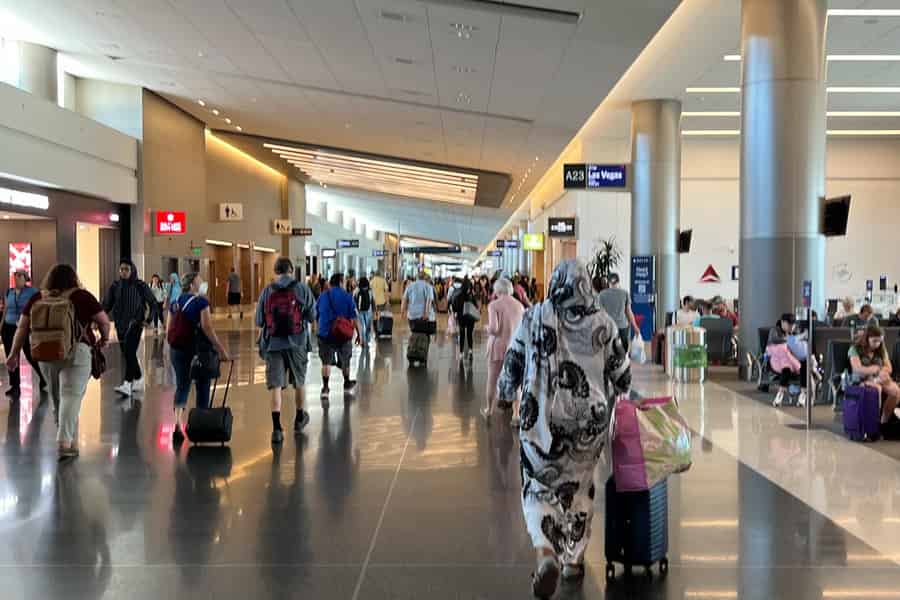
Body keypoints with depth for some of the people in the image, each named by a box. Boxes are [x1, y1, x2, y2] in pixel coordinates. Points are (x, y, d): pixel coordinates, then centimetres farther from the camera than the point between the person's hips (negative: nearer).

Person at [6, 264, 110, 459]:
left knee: (58, 398, 17)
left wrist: (14, 353, 13)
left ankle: (71, 440, 26)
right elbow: (104, 321, 1)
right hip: (76, 352, -4)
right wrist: (104, 339, 19)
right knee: (71, 396, -8)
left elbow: (22, 327, 9)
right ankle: (64, 441, -22)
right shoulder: (82, 297, 1)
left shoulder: (37, 298, 10)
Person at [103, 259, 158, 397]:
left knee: (129, 353, -17)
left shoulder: (140, 286, -3)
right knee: (127, 355, 11)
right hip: (120, 325, 5)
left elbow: (153, 304, 3)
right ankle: (139, 380, 28)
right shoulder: (115, 287, 5)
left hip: (135, 323, -5)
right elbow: (107, 305, 5)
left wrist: (149, 319, -9)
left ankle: (127, 384, -24)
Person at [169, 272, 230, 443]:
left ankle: (177, 425, -6)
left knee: (181, 386, 11)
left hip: (178, 350, 5)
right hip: (199, 349, -5)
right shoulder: (201, 302, -10)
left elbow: (168, 330, 11)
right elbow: (207, 328, -18)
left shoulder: (175, 303, 9)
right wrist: (221, 349, -16)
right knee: (202, 387, 9)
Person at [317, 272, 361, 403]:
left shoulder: (322, 297, 4)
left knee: (326, 362, 2)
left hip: (325, 334, 1)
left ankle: (325, 388, -14)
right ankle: (347, 385, 36)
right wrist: (359, 333, -2)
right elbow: (354, 317, -8)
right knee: (345, 360, 18)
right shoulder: (347, 297, -4)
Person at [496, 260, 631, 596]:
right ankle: (574, 559, 28)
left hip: (542, 419, -2)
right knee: (579, 488, 20)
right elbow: (622, 375, 6)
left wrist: (505, 395, 21)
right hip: (590, 421, 2)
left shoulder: (535, 318, -4)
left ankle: (546, 553, -17)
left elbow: (512, 363, 1)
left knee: (539, 489, 8)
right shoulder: (603, 323, -1)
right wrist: (613, 400, 26)